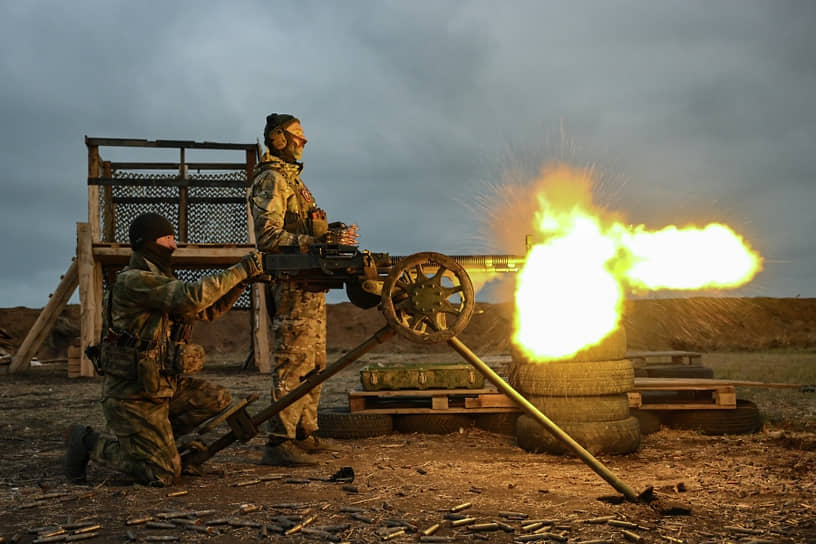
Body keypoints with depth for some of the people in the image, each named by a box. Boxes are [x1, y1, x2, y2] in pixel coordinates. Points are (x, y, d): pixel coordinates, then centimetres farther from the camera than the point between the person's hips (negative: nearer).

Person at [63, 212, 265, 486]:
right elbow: (193, 297, -30)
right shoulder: (132, 281, -18)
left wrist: (241, 279, 1)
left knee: (217, 399, 1)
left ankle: (152, 439, 11)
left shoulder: (161, 279, 12)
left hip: (161, 384, 9)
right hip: (132, 394, -9)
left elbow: (207, 310, 14)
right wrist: (240, 270, -24)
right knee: (163, 474, -9)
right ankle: (88, 443, 7)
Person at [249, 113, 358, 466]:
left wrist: (330, 232, 13)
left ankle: (305, 434, 23)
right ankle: (279, 443, -11)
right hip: (291, 283, -11)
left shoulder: (290, 178, 22)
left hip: (308, 283, 11)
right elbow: (269, 237, -21)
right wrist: (319, 240, -26)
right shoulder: (271, 180, -10)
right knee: (294, 363, -12)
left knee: (313, 362, 15)